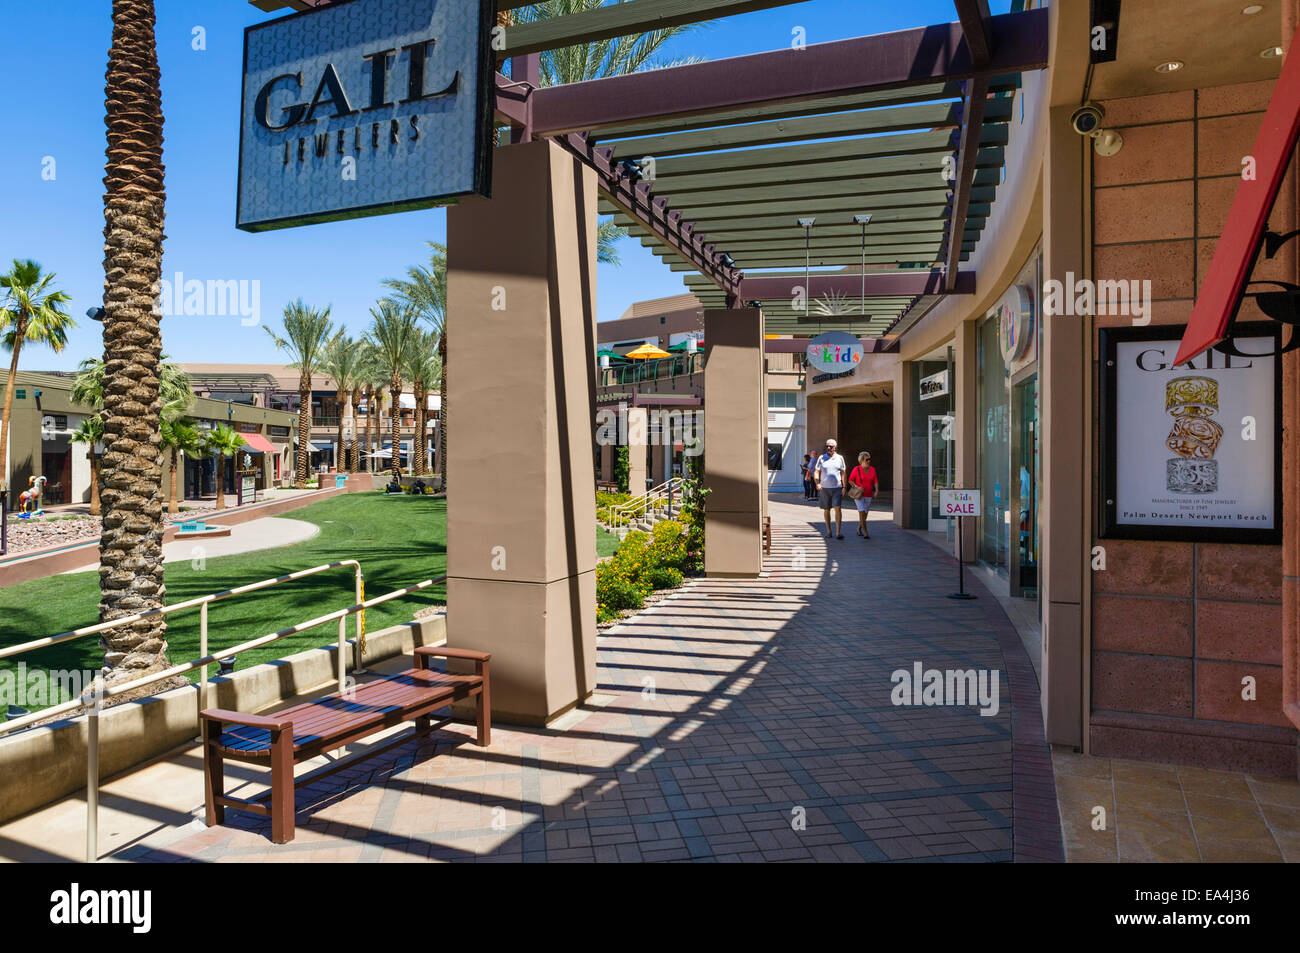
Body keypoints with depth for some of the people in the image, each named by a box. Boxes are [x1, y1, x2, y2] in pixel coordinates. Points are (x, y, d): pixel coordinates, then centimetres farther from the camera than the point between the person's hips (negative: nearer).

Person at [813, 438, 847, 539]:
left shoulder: (839, 458, 7)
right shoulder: (821, 458, 5)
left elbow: (843, 473, 9)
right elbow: (816, 472, 4)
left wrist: (844, 487, 1)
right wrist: (817, 483, -12)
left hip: (837, 488, -1)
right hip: (824, 488, 1)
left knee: (838, 508, -12)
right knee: (826, 510, 9)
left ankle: (838, 532, -15)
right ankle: (828, 531, 22)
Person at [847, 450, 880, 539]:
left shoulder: (872, 469, 2)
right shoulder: (856, 469, -9)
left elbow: (875, 481, 5)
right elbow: (850, 480, -3)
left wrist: (876, 490, -12)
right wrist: (857, 487, -18)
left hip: (868, 495, 4)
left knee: (865, 513, 12)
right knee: (861, 512, -15)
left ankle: (859, 529, 34)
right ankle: (866, 533, -15)